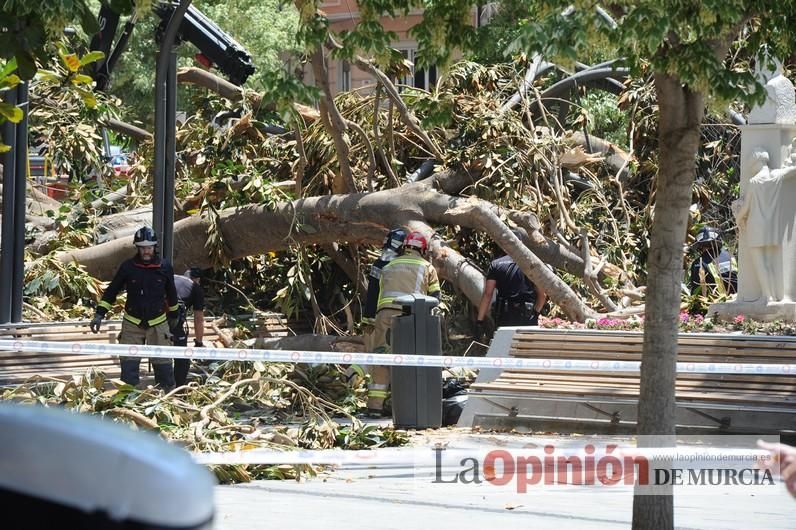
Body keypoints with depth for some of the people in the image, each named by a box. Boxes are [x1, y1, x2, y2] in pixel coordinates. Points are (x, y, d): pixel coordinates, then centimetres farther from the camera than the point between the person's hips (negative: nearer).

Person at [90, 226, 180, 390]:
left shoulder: (165, 267, -3)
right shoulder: (128, 267, -6)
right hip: (132, 323, 0)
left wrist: (173, 316, 21)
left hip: (158, 323, 0)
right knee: (128, 366, -2)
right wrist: (99, 314, -4)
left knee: (163, 365, -1)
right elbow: (111, 291, 2)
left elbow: (171, 294, 12)